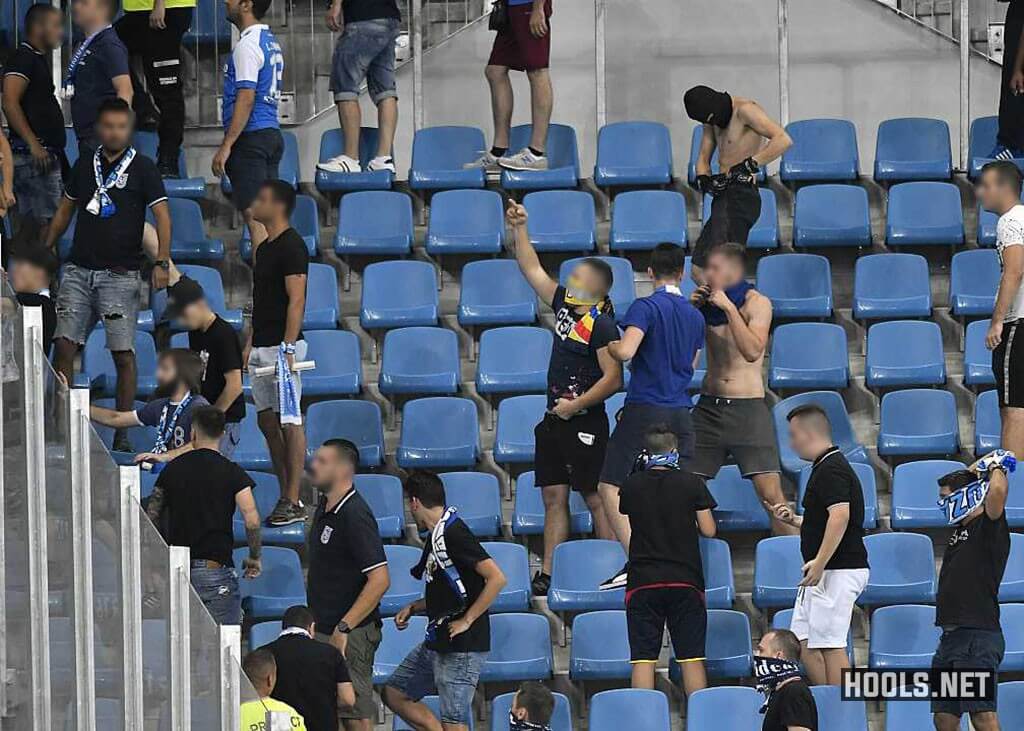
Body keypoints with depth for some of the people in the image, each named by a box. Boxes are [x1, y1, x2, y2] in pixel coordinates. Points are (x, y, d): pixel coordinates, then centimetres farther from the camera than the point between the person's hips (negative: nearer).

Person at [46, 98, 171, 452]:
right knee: (64, 346, -3)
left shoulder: (142, 168, 0)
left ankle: (122, 433, 1)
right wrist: (47, 248, 12)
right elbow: (65, 210, 21)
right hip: (79, 270, 4)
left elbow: (162, 216, -4)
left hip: (120, 273, -4)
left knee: (123, 353, -4)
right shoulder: (84, 165, 12)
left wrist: (162, 262, -15)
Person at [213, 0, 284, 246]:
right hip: (271, 133, 9)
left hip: (251, 135, -9)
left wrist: (226, 146, -19)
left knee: (254, 215, -10)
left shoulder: (248, 45, -13)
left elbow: (246, 98, -19)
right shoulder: (270, 41, 17)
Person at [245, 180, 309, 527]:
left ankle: (293, 502, -7)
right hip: (262, 348, 10)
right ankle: (285, 496, 15)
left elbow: (296, 301, -17)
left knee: (289, 422, -8)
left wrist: (287, 348, -22)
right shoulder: (263, 247, 16)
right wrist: (250, 345, 20)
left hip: (282, 345, -10)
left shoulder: (291, 246, -12)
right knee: (267, 421, 10)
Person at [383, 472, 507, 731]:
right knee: (395, 694, 16)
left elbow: (496, 578, -23)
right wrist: (413, 608, 13)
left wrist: (466, 621, -18)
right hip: (436, 643, 11)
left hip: (462, 645, -11)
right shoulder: (436, 537, 14)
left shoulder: (453, 534, -17)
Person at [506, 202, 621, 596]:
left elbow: (613, 379, -19)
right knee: (554, 497, 8)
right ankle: (547, 575, 11)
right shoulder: (564, 305, 8)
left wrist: (576, 405, -18)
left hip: (585, 423, -8)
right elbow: (533, 271, 18)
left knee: (596, 499, -5)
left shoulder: (602, 325, -15)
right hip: (555, 421, 8)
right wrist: (520, 230, 13)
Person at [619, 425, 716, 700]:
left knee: (643, 658, 0)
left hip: (642, 581, 1)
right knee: (692, 657, 4)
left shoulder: (631, 485, 2)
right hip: (685, 579, -1)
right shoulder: (692, 483, -3)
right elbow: (708, 530, 0)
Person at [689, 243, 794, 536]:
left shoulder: (757, 303, -5)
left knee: (770, 493, -12)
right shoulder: (706, 304, 8)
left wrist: (729, 308, -20)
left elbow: (753, 351, -19)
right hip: (710, 404, 4)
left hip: (748, 407, -4)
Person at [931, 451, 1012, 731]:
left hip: (978, 637, -9)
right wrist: (979, 466, 26)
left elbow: (997, 492, -26)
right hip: (952, 636, 9)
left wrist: (996, 467, -8)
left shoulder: (988, 527, -7)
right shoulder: (960, 528, 18)